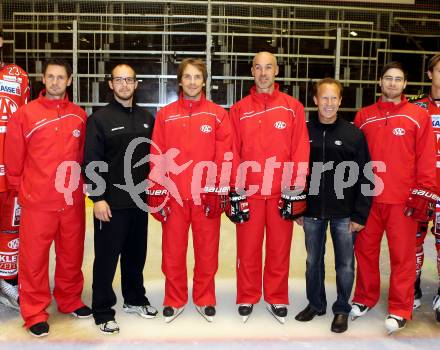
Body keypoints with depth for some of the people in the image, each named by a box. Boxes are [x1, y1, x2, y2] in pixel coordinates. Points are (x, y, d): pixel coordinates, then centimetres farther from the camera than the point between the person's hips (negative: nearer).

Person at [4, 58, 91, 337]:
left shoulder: (80, 116, 4)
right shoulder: (25, 114, -5)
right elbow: (13, 158, 0)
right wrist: (20, 189, 6)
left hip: (73, 201, 3)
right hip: (37, 201, -3)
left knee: (72, 255, 14)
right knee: (34, 258, 6)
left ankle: (70, 300, 34)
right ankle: (35, 312, 22)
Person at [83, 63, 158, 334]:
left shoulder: (146, 118, 9)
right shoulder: (99, 118, -5)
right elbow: (91, 162, -9)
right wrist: (98, 198, -14)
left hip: (140, 200, 5)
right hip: (110, 202, -4)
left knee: (136, 254, 16)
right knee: (107, 257, 3)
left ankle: (134, 299, 34)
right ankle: (103, 311, 17)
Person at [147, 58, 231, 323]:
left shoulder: (218, 114, 2)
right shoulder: (165, 115, 5)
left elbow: (224, 156, -1)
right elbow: (157, 156, 3)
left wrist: (219, 192, -6)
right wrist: (156, 193, -1)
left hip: (206, 195, -1)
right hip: (173, 194, 1)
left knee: (207, 250, 9)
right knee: (173, 251, 9)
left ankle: (205, 300, 27)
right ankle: (175, 301, 26)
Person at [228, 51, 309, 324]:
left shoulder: (293, 107, 3)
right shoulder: (239, 110, 5)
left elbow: (300, 151, 0)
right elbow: (233, 154, 3)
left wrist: (295, 191, -5)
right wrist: (235, 192, -2)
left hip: (282, 192, 0)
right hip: (248, 192, 1)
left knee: (279, 249, 10)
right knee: (248, 249, 8)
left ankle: (277, 299, 26)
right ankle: (247, 299, 24)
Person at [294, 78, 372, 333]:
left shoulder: (354, 134, -4)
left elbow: (364, 178, -3)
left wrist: (360, 215, -7)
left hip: (344, 213, -1)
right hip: (312, 211, 2)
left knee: (345, 264, 8)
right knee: (313, 261, 15)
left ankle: (342, 309, 27)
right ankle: (315, 304, 33)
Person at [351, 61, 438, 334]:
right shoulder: (364, 116, 8)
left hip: (403, 199, -2)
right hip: (368, 197, 3)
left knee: (402, 255, 4)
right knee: (365, 250, 11)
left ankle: (400, 311, 16)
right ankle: (365, 299, 28)